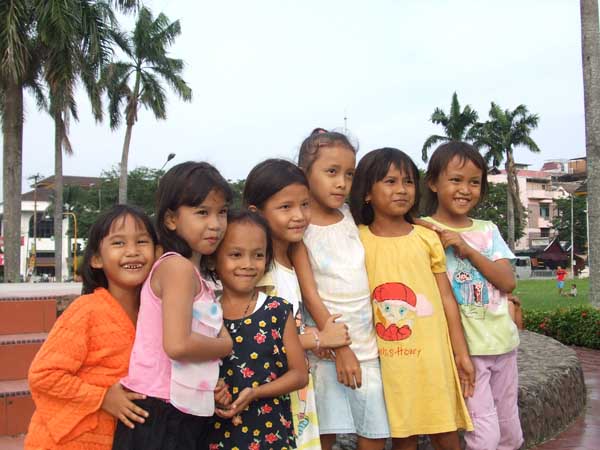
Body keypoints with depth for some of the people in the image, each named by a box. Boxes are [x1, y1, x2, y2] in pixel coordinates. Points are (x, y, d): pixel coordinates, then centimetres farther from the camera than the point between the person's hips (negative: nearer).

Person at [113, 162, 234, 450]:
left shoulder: (193, 274, 14)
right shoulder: (177, 266, -14)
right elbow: (178, 344, -24)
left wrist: (210, 385, -2)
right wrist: (227, 345, -8)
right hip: (162, 416, -9)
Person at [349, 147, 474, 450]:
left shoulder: (427, 238, 2)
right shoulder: (357, 241, -1)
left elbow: (446, 298, 5)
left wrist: (461, 353, 4)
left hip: (431, 355, 1)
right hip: (387, 360, -1)